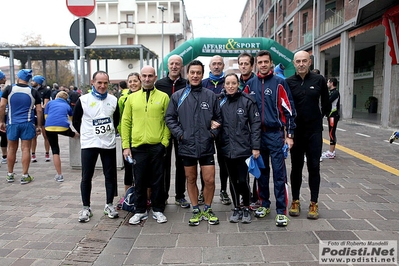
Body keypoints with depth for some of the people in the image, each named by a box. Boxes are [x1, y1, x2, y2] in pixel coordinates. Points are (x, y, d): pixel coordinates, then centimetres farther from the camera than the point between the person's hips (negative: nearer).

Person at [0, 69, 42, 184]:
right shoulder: (34, 92, -1)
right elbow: (39, 110, -3)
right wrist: (39, 125, 4)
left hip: (12, 123, 1)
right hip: (27, 123, -1)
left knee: (11, 149, 13)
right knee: (26, 149, 2)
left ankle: (10, 175, 23)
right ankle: (25, 176, 5)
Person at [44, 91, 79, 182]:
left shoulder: (50, 103, 22)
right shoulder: (67, 106, 24)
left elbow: (45, 117, 19)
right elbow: (72, 118, 39)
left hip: (49, 127, 1)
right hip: (63, 126, 0)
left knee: (55, 150, 6)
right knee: (72, 134, 34)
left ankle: (59, 175, 9)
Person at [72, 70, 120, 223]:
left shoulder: (113, 100, 4)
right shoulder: (83, 100, -4)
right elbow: (76, 121, 5)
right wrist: (86, 134, 6)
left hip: (109, 144, 2)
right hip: (89, 144, -2)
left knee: (110, 175, 7)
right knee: (86, 177, 3)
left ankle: (109, 205, 21)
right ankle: (86, 208, 16)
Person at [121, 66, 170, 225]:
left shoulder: (163, 97, 3)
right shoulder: (132, 98, 8)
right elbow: (125, 122, 7)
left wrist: (165, 141, -7)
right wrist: (126, 145, 1)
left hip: (157, 146, -1)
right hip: (137, 146, 2)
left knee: (157, 180, 8)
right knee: (139, 180, 10)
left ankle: (158, 210, 23)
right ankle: (140, 211, 25)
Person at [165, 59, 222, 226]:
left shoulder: (211, 96, 3)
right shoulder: (177, 96, 3)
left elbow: (218, 118, 9)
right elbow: (169, 118, 4)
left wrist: (213, 133, -3)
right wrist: (179, 134, -6)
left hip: (206, 145, 0)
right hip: (187, 145, 1)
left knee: (209, 180, 2)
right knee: (191, 179, 12)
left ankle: (207, 210, 24)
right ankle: (196, 211, 28)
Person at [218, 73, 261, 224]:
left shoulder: (247, 101, -4)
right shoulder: (219, 101, 4)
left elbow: (255, 124, -4)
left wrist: (256, 147, -7)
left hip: (243, 148, -3)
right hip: (227, 149, 3)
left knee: (243, 180, -2)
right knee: (233, 181, 13)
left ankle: (246, 208, 21)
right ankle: (236, 208, 29)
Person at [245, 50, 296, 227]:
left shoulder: (279, 83, -2)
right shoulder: (250, 84, 9)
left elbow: (288, 109, -4)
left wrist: (289, 134, -7)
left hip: (275, 134, -4)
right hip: (257, 134, 4)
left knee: (279, 173, -2)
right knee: (261, 171, 13)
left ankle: (281, 211, 6)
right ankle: (264, 204, 27)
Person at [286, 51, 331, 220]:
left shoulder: (319, 80, 0)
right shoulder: (288, 82, -1)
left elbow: (326, 104, 10)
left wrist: (319, 117, 11)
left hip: (314, 131, 0)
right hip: (295, 131, 0)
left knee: (314, 167, 4)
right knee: (296, 167, 9)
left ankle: (314, 203, 15)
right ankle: (295, 201, 20)